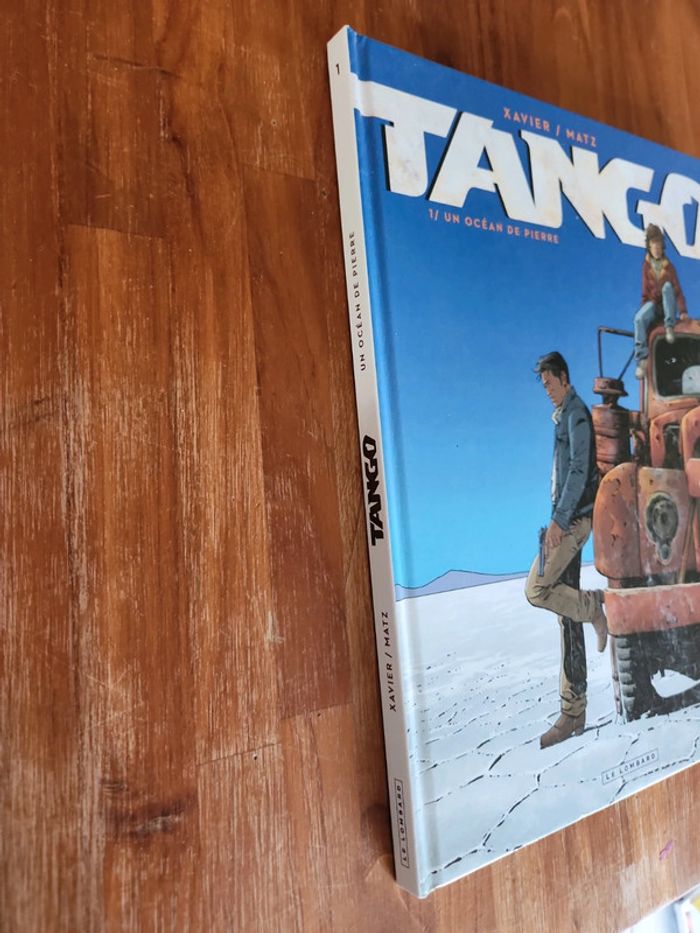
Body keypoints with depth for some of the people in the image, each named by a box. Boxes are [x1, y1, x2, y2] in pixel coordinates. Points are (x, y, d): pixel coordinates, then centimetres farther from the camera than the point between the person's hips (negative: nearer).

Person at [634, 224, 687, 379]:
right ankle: (642, 358, -36)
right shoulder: (647, 265, 5)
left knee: (667, 286, -31)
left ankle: (669, 326, -33)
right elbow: (645, 291, 9)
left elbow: (677, 290, 0)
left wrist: (682, 311, -12)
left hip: (668, 306, 0)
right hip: (653, 304, 1)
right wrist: (644, 308, -5)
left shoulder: (668, 266, 4)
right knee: (639, 318, -32)